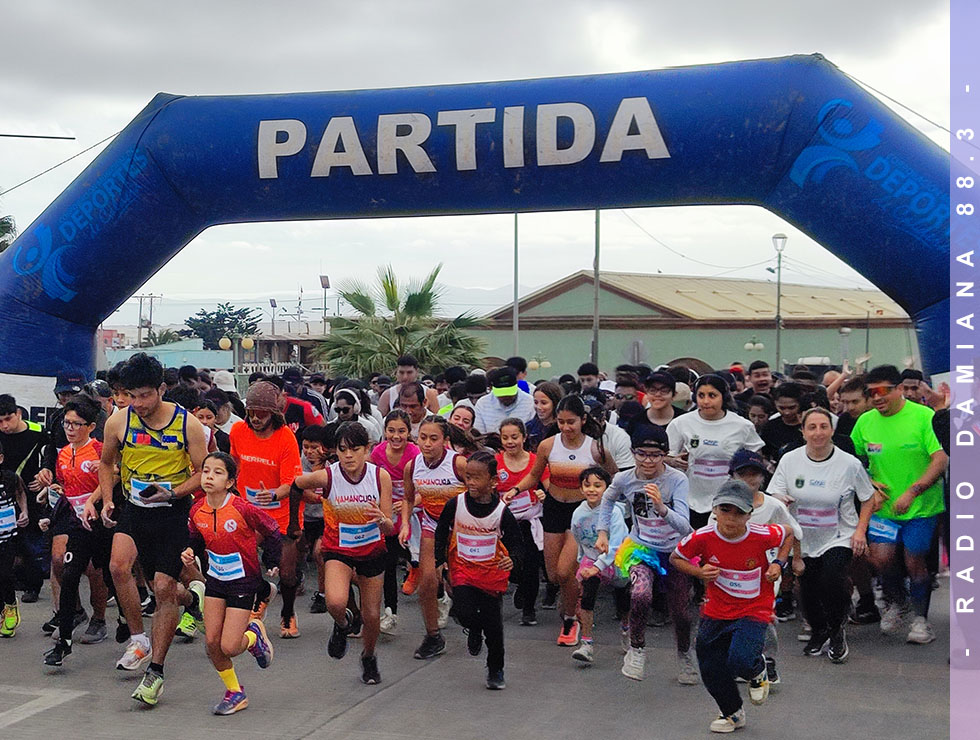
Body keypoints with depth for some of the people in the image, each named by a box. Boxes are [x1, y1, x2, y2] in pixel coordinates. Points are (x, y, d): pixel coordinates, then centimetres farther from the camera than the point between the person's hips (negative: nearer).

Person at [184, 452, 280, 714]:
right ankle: (235, 692, 21)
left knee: (229, 647, -10)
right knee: (211, 642, 0)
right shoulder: (197, 510, -7)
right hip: (215, 580, 5)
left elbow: (272, 532, -8)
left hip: (243, 582, -5)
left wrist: (272, 563, -3)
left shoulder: (243, 508, -22)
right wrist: (191, 551, -7)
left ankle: (254, 634, 25)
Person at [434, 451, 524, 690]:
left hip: (493, 574, 0)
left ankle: (495, 670, 26)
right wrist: (439, 558, -1)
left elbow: (515, 543, -5)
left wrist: (513, 560, -24)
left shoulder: (501, 511, -10)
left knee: (493, 625, 4)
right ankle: (474, 631, 23)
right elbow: (441, 533, 7)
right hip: (462, 570, 1)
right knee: (466, 614, -17)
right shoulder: (455, 505, -6)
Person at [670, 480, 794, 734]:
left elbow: (788, 535, 4)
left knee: (740, 662, -23)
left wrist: (778, 563, -9)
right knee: (711, 670, 8)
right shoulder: (702, 537, -18)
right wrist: (698, 572, -17)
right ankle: (733, 713, 38)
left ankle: (758, 669, 17)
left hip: (753, 611, -3)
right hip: (716, 611, 3)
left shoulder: (762, 535, -19)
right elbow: (676, 557, 0)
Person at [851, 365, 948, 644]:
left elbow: (941, 459, -16)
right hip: (884, 505, 3)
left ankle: (921, 618, 21)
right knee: (880, 557, -7)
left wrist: (912, 492, -24)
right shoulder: (865, 421, 1)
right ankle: (895, 603, 24)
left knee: (914, 561, -1)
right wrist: (867, 483, -2)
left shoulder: (924, 416, -11)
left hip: (922, 506, -3)